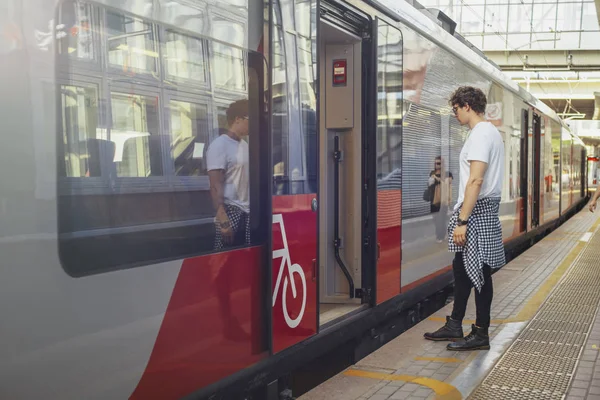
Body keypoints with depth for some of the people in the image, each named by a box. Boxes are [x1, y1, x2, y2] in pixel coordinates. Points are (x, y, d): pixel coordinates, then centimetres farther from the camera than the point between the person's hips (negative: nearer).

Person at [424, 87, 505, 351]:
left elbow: (476, 180, -23)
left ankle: (481, 335, 8)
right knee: (461, 268, 16)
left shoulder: (481, 134, -15)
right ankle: (454, 326, 26)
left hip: (477, 210, -11)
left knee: (478, 272, -2)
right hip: (485, 208, 11)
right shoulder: (491, 132, 17)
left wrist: (462, 220, -23)